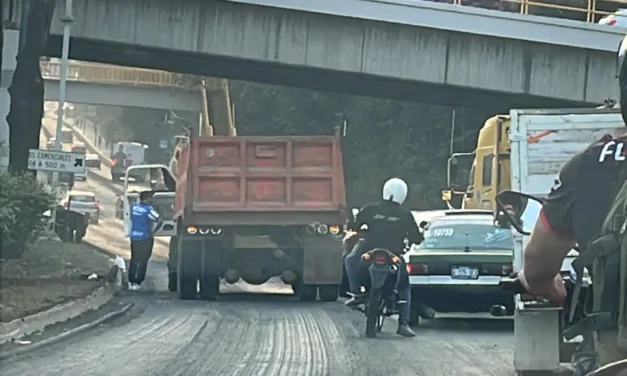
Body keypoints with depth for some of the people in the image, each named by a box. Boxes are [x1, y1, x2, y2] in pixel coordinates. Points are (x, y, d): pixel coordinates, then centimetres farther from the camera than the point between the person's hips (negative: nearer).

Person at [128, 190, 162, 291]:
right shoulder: (148, 209, -15)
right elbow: (159, 221, -23)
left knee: (134, 260, 17)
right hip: (145, 238, -6)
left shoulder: (135, 207, 4)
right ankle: (137, 283, 0)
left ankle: (131, 282, 18)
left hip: (134, 237, 6)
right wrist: (153, 231, -10)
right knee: (142, 261, 2)